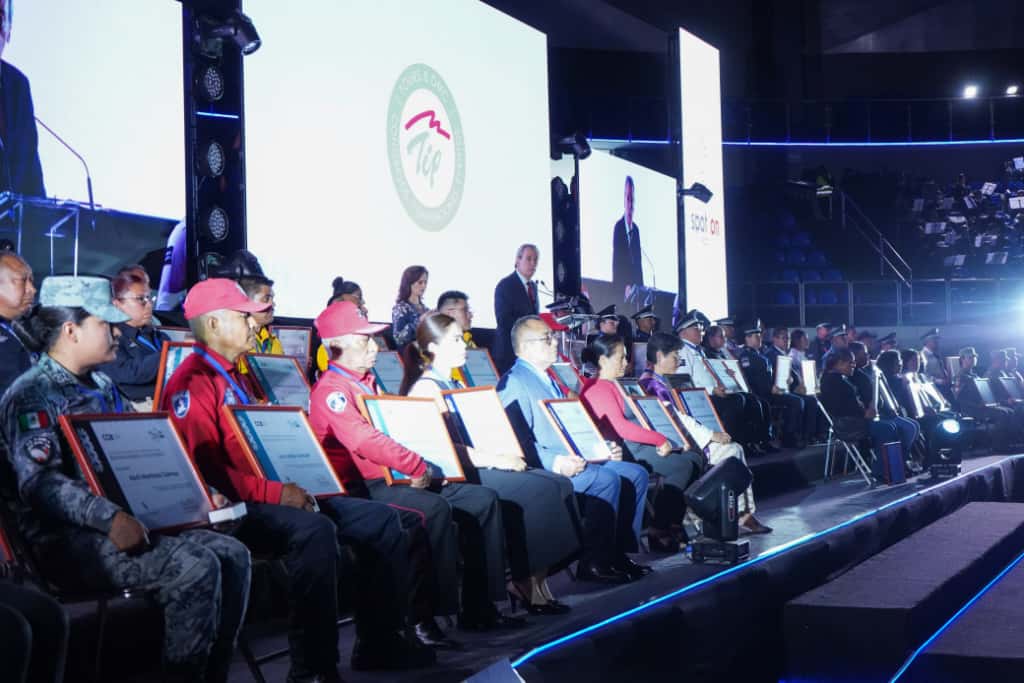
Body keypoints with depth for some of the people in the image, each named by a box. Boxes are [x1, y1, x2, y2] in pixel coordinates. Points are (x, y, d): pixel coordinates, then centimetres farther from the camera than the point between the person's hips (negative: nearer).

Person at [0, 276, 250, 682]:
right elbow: (38, 481, -22)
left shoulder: (102, 387, 19)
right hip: (66, 540, -9)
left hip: (129, 521, 9)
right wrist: (109, 519, -34)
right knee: (196, 567, -26)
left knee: (232, 554, -8)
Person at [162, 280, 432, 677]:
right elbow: (205, 467, -21)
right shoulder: (192, 382, -11)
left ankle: (377, 643, 5)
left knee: (381, 519, 2)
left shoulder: (236, 376, 22)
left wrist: (292, 482, 10)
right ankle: (313, 667, -31)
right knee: (314, 529, -37)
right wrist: (275, 493, -23)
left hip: (270, 495, 10)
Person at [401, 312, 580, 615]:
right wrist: (497, 460, -17)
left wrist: (505, 452, 2)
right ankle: (527, 582, -14)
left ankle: (531, 579, -13)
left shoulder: (455, 385, 22)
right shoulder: (426, 388, -7)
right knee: (541, 490, -23)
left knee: (560, 483, -10)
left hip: (479, 464, 9)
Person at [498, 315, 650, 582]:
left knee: (636, 474, 2)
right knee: (607, 479, -28)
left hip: (577, 458, 10)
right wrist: (555, 462, -29)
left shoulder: (551, 378, 23)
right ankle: (592, 563, -21)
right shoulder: (514, 383, -9)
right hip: (543, 469, -10)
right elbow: (520, 440, -20)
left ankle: (620, 552, 2)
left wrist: (603, 447, 13)